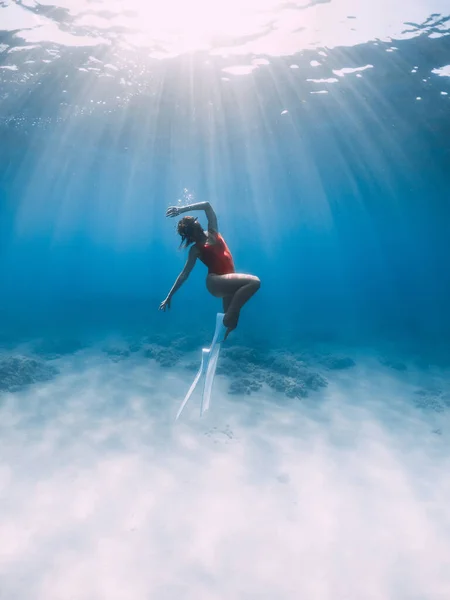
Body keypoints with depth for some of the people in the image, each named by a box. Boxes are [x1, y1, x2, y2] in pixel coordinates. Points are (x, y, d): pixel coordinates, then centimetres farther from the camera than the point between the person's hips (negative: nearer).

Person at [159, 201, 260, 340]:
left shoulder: (213, 232, 12)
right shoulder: (195, 249, 1)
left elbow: (207, 205, 10)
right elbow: (184, 273, 5)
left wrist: (182, 209, 3)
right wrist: (169, 297, 5)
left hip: (227, 282, 6)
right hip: (215, 283, -6)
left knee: (231, 323, 14)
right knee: (254, 282, -29)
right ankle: (228, 318, -27)